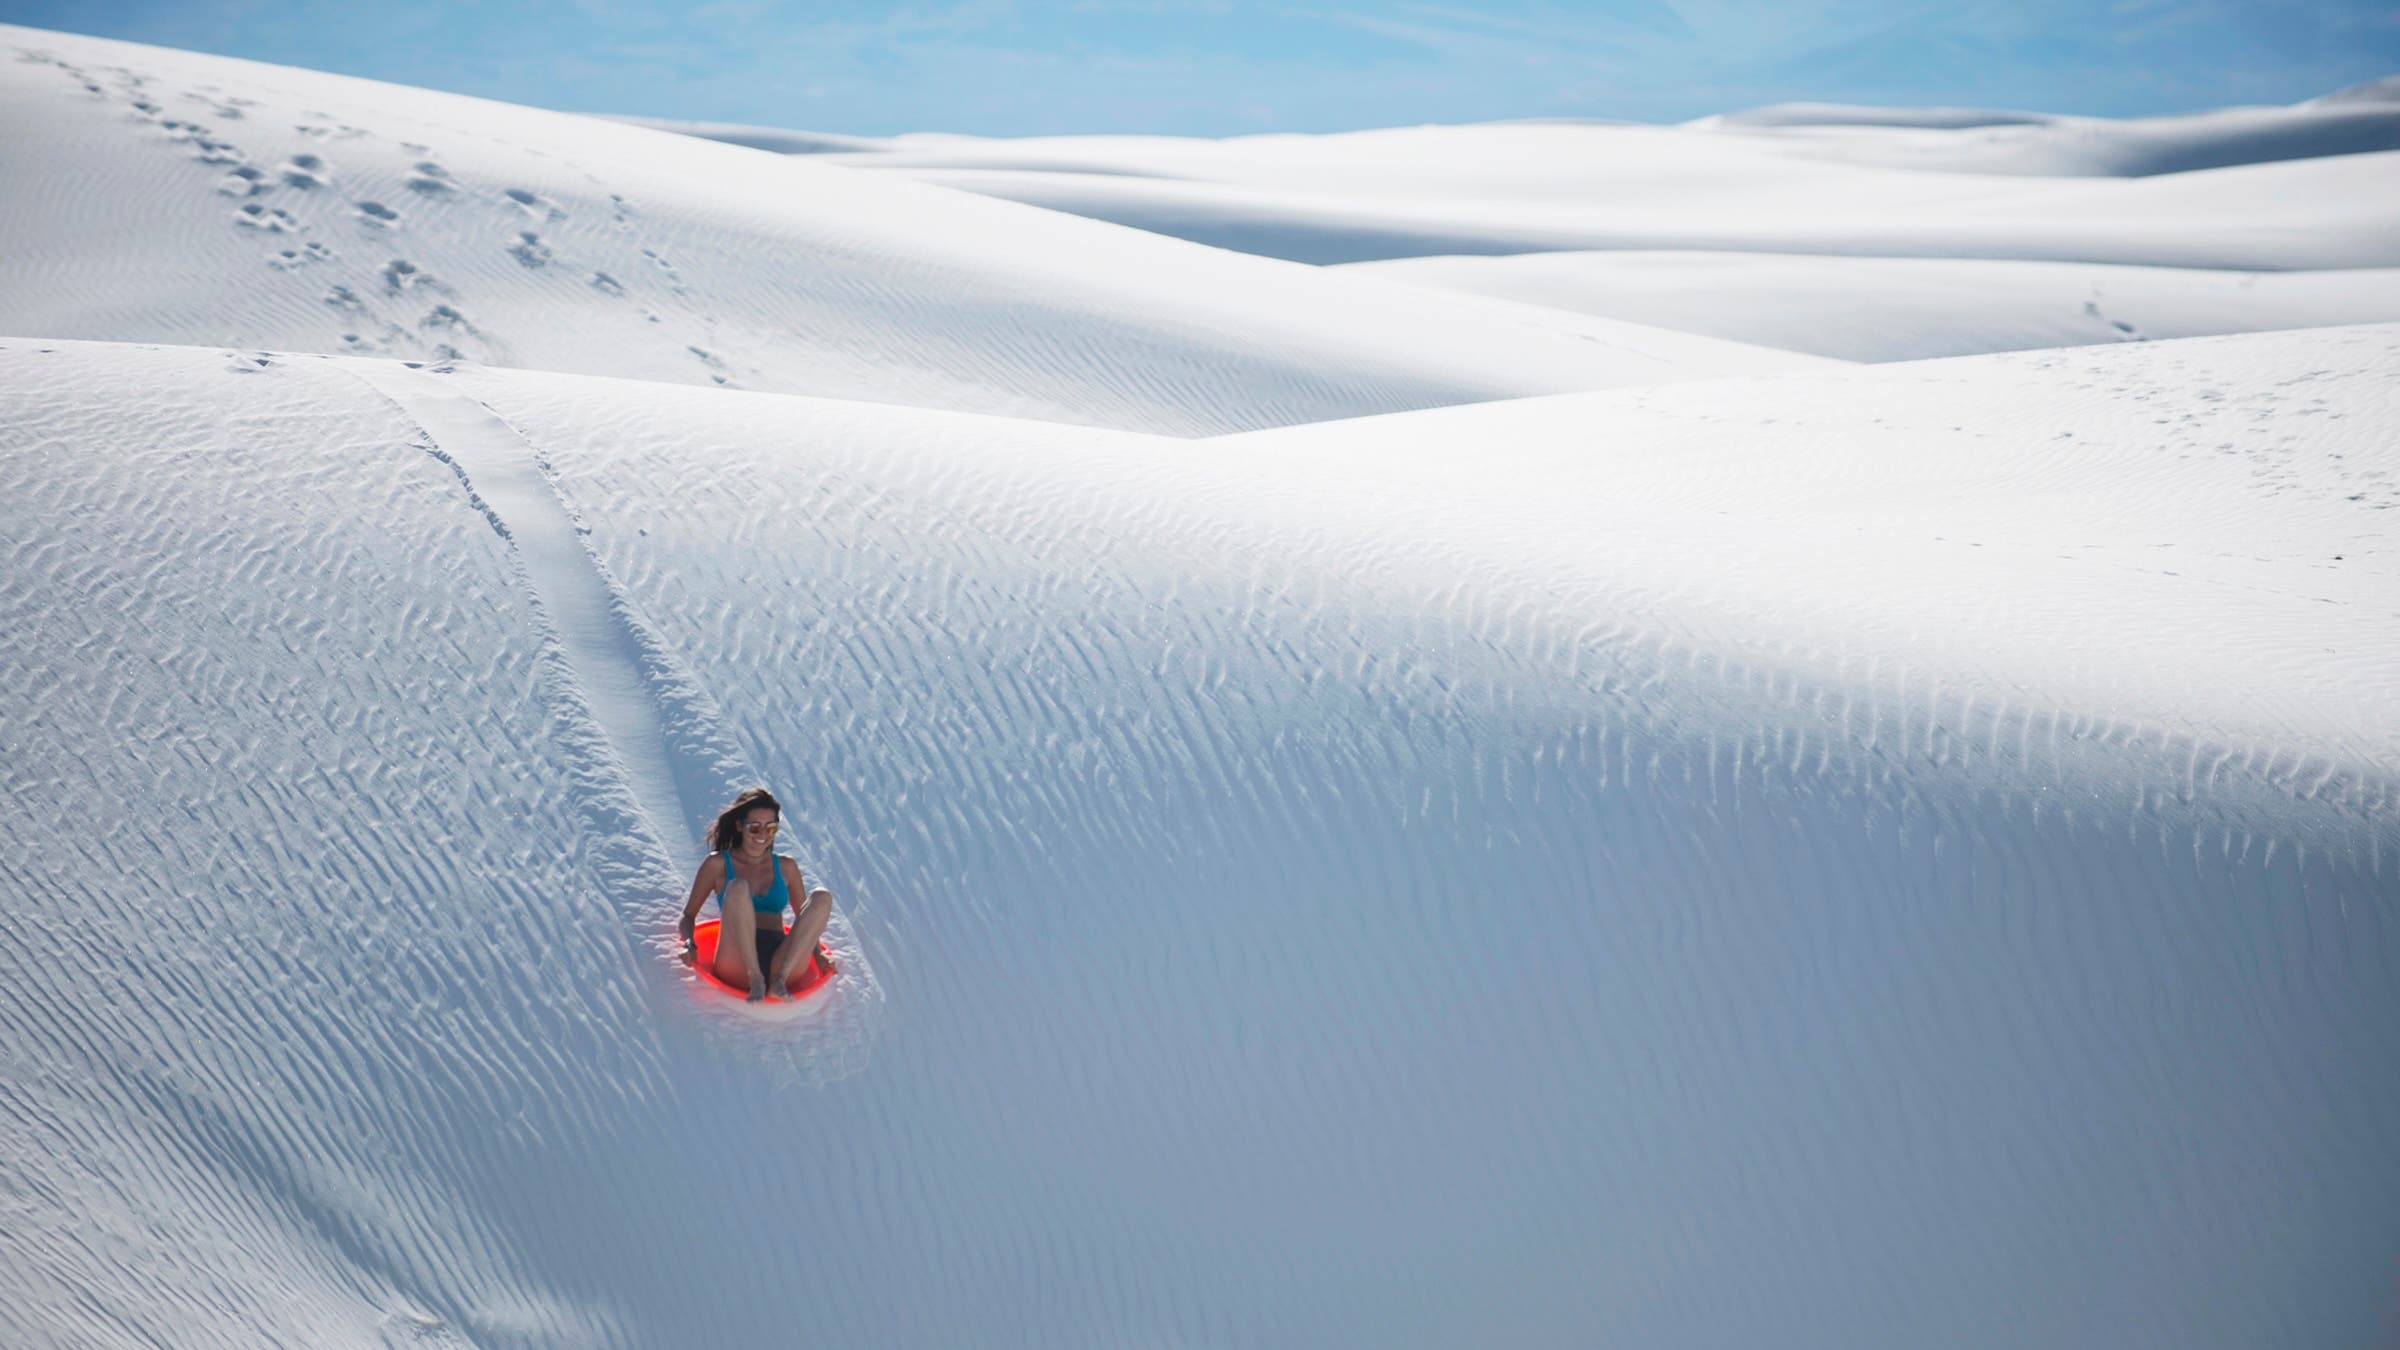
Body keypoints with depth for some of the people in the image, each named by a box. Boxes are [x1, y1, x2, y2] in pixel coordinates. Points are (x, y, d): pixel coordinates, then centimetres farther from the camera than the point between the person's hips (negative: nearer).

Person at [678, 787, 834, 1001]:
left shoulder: (786, 867, 21)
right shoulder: (718, 864, 13)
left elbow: (804, 917, 23)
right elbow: (689, 915, 14)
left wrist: (818, 955, 5)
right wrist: (689, 943, -7)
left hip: (782, 960, 3)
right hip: (737, 966, -3)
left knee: (822, 897, -19)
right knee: (738, 888, -26)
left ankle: (779, 978, -30)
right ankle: (755, 979, -33)